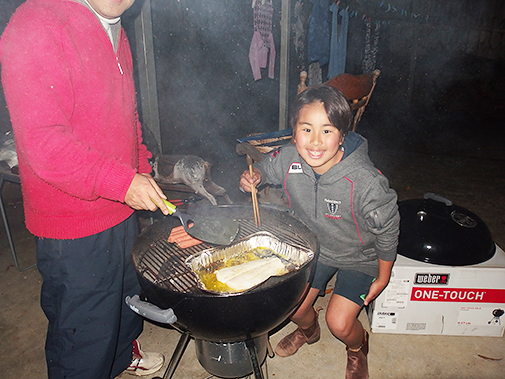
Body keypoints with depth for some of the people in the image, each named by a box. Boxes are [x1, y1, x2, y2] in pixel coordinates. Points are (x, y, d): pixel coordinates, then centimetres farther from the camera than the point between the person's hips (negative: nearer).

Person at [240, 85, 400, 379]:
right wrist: (254, 176, -22)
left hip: (359, 256, -3)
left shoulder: (366, 181, -34)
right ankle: (308, 330, 44)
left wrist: (383, 278, -6)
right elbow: (266, 168, 2)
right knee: (293, 307, 3)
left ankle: (358, 347, 30)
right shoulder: (288, 159, -23)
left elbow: (387, 231, -18)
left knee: (340, 323, -11)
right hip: (314, 247, 4)